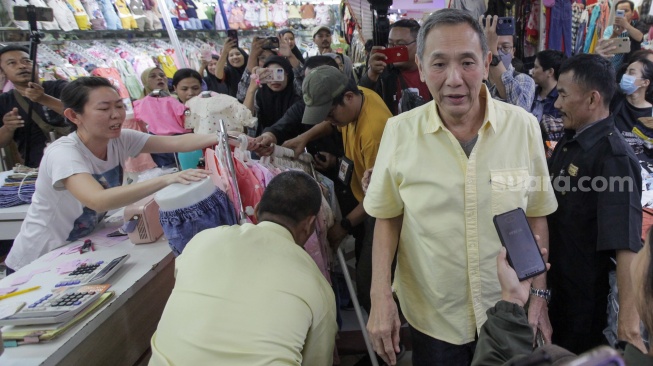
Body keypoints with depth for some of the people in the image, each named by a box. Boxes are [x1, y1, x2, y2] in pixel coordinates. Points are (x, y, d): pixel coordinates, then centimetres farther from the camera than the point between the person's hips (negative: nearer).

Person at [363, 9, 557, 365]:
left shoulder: (524, 126, -10)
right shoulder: (399, 131, -13)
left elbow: (536, 216, -1)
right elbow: (387, 218, -4)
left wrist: (539, 297, 0)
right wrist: (380, 297, -10)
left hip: (511, 314, 1)